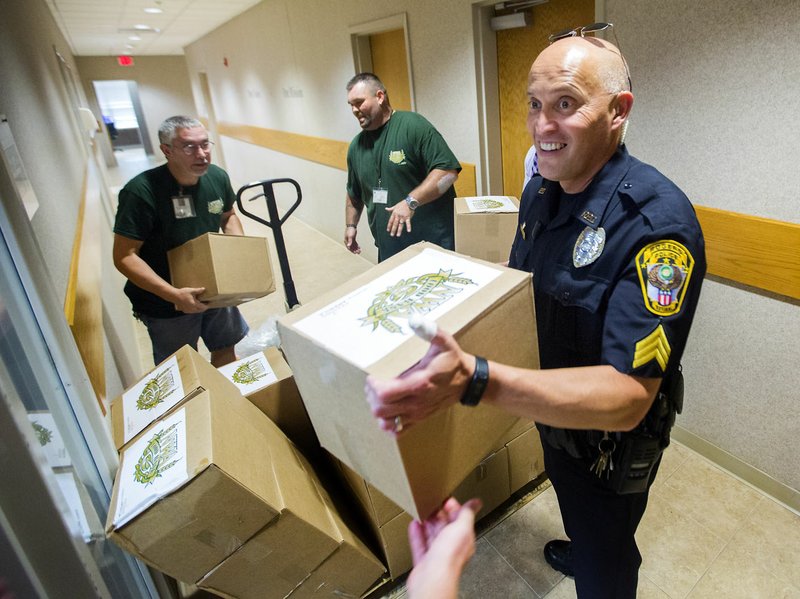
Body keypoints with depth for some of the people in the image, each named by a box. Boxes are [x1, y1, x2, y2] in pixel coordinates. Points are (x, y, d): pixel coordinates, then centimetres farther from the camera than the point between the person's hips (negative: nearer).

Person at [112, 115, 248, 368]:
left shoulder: (217, 177, -9)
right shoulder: (141, 191, -26)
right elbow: (124, 256, -23)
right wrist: (173, 295, -32)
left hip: (215, 288, 5)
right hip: (166, 301, -5)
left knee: (226, 349, 23)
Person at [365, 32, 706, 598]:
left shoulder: (658, 220, -33)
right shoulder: (540, 190, -8)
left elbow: (626, 397, -38)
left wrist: (474, 378, -51)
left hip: (611, 441, -6)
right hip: (552, 410, 7)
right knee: (575, 512, 35)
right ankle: (579, 552, 66)